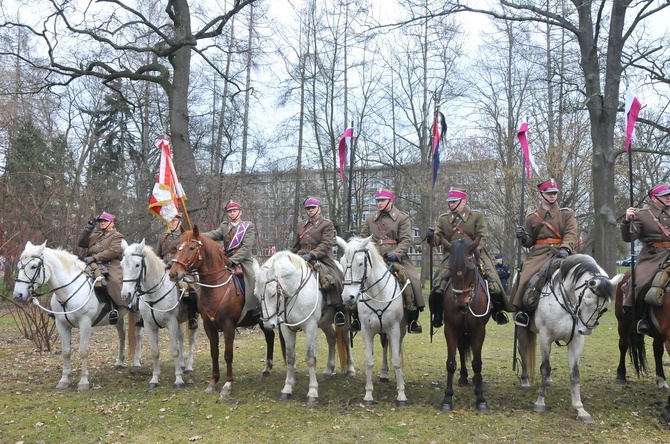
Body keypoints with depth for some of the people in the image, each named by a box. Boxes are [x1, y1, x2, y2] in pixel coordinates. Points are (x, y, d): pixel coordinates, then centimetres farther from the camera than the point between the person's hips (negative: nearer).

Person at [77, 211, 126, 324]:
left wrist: (95, 257, -18)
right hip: (91, 264, 7)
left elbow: (113, 251, -10)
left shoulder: (117, 236, 7)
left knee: (113, 280, -36)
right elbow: (81, 243, 19)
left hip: (109, 264, -7)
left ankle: (114, 309, -35)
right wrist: (87, 229, 8)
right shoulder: (96, 235, 28)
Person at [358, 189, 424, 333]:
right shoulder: (370, 219, 17)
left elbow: (406, 240, -3)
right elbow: (363, 238, 16)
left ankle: (412, 319, -10)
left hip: (396, 258, -3)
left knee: (411, 279, -21)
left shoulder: (403, 218, 6)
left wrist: (396, 253, -19)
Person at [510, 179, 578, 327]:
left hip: (560, 252, 0)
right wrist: (523, 238, -9)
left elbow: (571, 233, -4)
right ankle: (520, 309, -13)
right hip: (538, 253, 0)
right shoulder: (531, 217, 15)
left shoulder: (567, 213, 11)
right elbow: (529, 242, 17)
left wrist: (565, 249, -25)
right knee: (526, 276, -24)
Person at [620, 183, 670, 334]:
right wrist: (627, 221, -21)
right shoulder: (641, 214, 2)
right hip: (652, 256, -4)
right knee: (640, 282, -22)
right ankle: (640, 317, -8)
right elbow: (629, 238, -6)